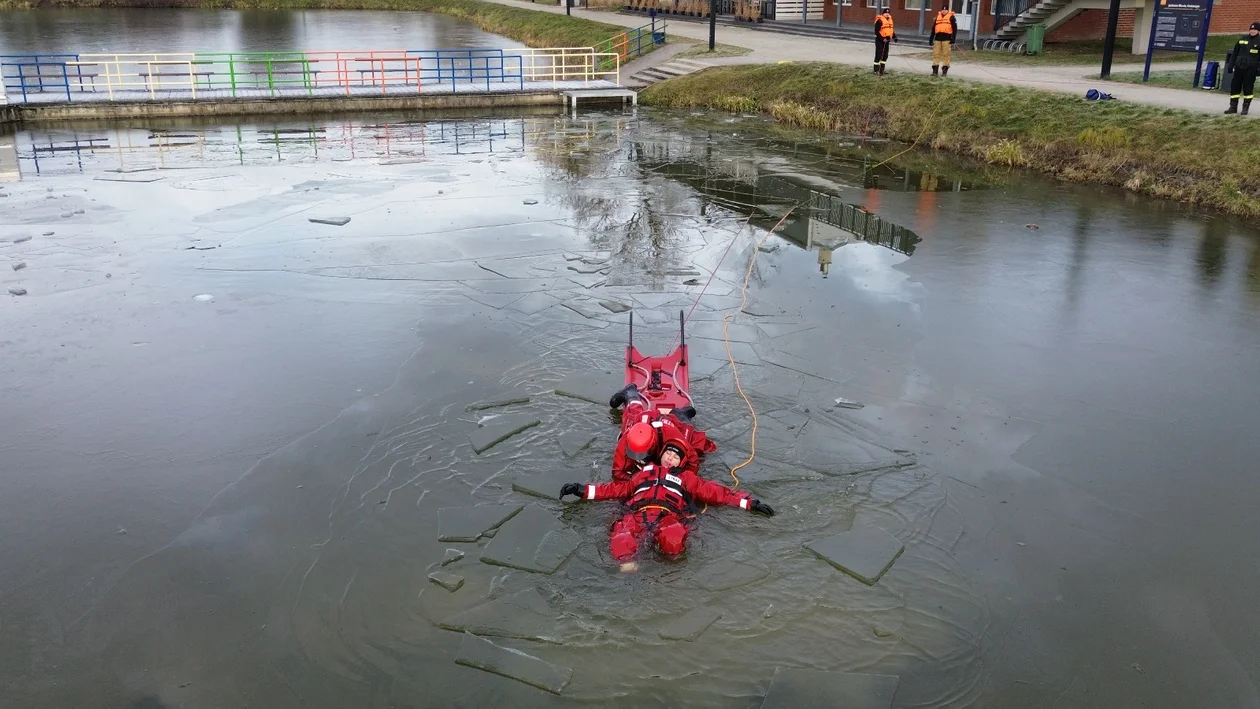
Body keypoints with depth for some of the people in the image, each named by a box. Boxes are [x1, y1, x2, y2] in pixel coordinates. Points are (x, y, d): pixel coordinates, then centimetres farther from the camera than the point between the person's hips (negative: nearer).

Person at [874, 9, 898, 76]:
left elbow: (892, 30, 20)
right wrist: (882, 39, -23)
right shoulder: (880, 21, -14)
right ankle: (876, 70, 2)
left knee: (885, 55, 10)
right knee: (878, 55, -6)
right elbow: (877, 32, -17)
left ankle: (882, 70, 19)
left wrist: (895, 37, 5)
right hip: (880, 40, -8)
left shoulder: (890, 20, 12)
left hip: (886, 40, 8)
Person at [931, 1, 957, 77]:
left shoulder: (951, 17, 3)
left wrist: (953, 39, -10)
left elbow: (955, 29, -2)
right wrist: (931, 39, 15)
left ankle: (945, 71, 2)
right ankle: (934, 70, 6)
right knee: (936, 54, 2)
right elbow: (933, 29, 21)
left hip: (947, 39, -5)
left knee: (946, 55, -2)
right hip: (937, 39, 5)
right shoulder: (938, 16, 18)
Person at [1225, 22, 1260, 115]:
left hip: (1251, 69, -4)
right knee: (1234, 87, 5)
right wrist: (1231, 64, 10)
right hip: (1239, 67, 4)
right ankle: (1233, 107, 14)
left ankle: (1245, 108, 11)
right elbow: (1235, 52, 14)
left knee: (1248, 88, 2)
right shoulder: (1243, 39, 9)